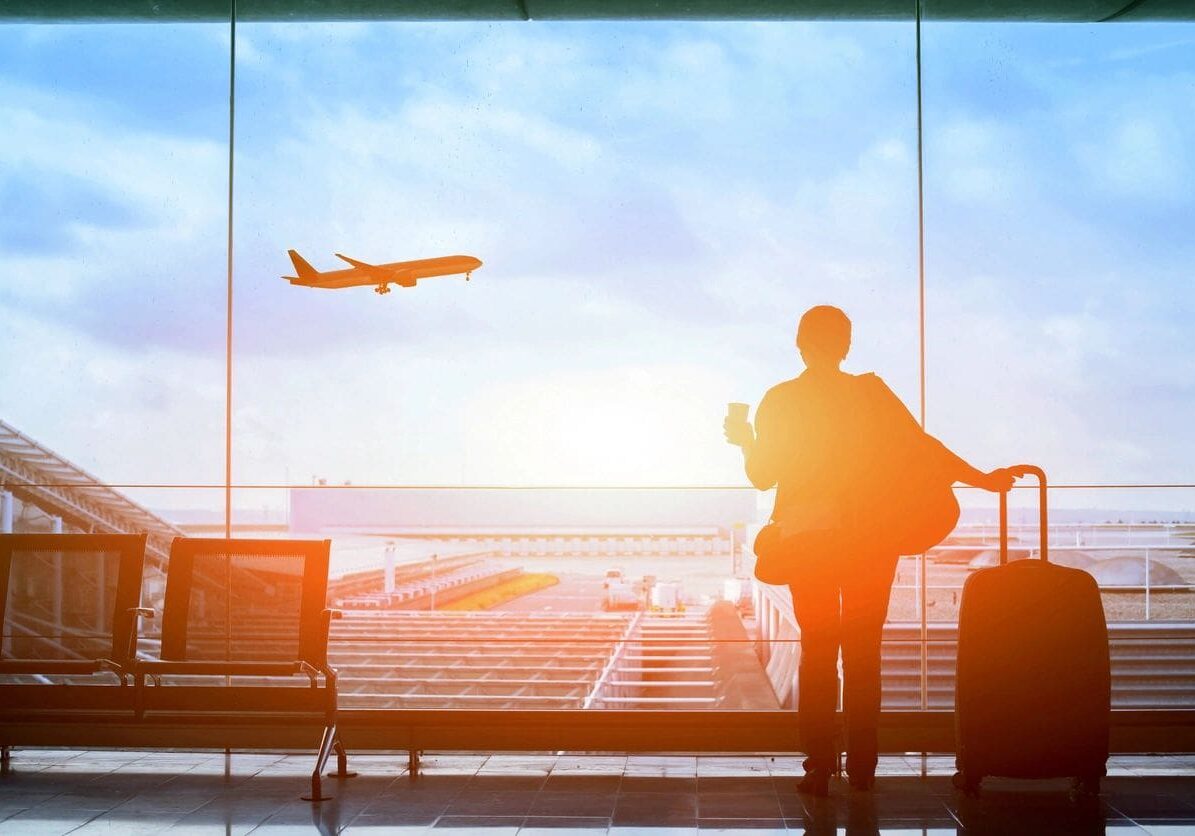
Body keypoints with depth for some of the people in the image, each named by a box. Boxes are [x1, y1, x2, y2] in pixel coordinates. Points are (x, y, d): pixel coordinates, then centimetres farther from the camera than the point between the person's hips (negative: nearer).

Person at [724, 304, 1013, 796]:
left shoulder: (779, 402, -5)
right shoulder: (871, 394, -4)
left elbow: (763, 476, -3)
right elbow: (922, 445, -8)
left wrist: (746, 441, 17)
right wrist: (982, 480, -2)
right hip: (870, 544, 1)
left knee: (817, 651, 8)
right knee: (863, 652, 9)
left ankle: (820, 768, 3)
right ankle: (862, 768, 10)